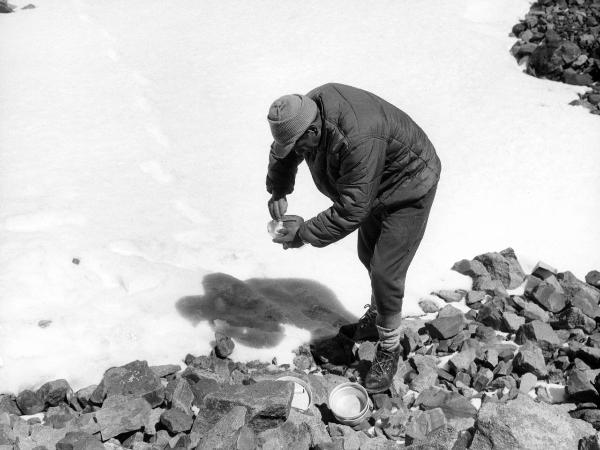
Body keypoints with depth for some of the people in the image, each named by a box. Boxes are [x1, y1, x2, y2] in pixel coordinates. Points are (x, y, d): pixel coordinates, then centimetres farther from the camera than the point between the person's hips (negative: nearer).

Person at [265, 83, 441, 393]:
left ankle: (389, 349, 10)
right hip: (374, 187, 9)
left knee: (385, 272, -10)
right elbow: (282, 153, 5)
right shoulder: (309, 108, -15)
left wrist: (305, 233, -29)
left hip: (409, 188, -9)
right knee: (368, 256, 20)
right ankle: (377, 318, 43)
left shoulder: (358, 140, -42)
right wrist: (277, 191, -8)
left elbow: (351, 210, -37)